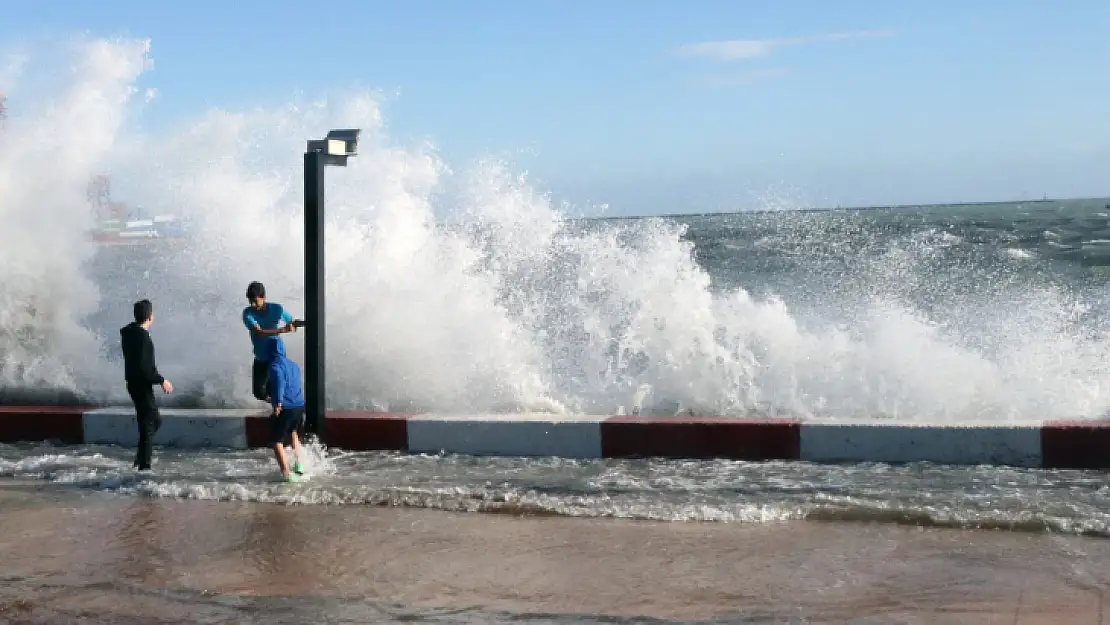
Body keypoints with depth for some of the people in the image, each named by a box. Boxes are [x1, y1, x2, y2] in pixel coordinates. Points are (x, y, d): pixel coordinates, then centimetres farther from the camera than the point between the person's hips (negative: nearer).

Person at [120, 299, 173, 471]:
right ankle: (143, 464, 4)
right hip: (142, 385, -9)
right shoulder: (143, 338, -24)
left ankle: (141, 456, 22)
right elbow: (144, 368, -25)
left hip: (133, 383, 9)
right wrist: (162, 381, -17)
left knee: (155, 420, 21)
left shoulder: (127, 331, 4)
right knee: (149, 424, -1)